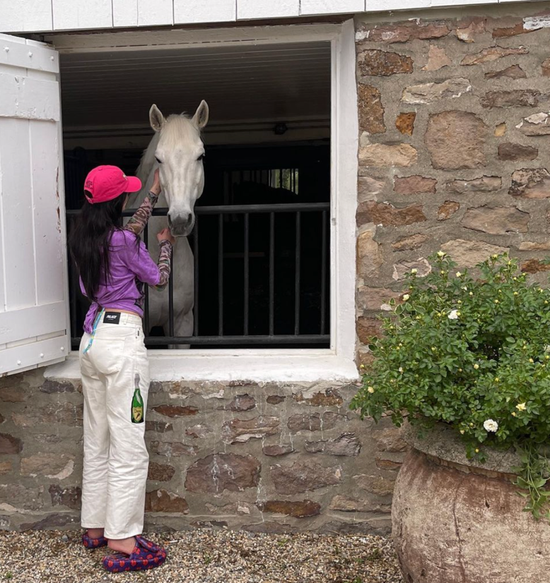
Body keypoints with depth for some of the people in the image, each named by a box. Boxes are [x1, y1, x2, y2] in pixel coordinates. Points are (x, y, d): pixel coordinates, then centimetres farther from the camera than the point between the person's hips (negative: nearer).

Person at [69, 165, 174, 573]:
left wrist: (155, 195, 35)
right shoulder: (123, 241, -14)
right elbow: (159, 279, 0)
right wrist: (166, 244, 18)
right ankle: (121, 541, 3)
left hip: (92, 338, 9)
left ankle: (95, 527, 27)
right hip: (122, 339, -9)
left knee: (97, 441, 16)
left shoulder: (84, 238, 10)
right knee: (128, 446, -3)